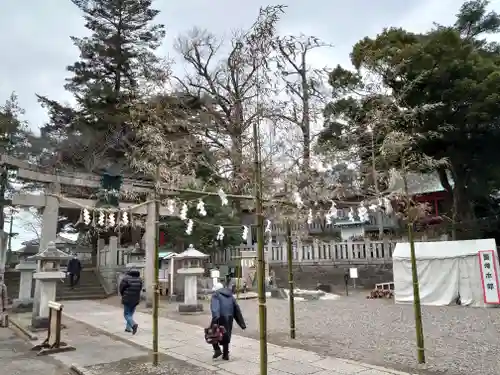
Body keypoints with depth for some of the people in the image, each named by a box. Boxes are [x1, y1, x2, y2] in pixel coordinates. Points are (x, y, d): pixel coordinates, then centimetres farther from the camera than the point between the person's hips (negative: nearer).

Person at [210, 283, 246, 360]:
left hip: (220, 317, -5)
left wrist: (215, 316, -31)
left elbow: (214, 306, -16)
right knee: (226, 335, 16)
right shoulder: (230, 296, 21)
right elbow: (237, 309, 17)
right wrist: (242, 323, 16)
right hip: (229, 318, 5)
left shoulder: (215, 295, 5)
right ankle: (225, 355, 16)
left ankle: (217, 350, -1)